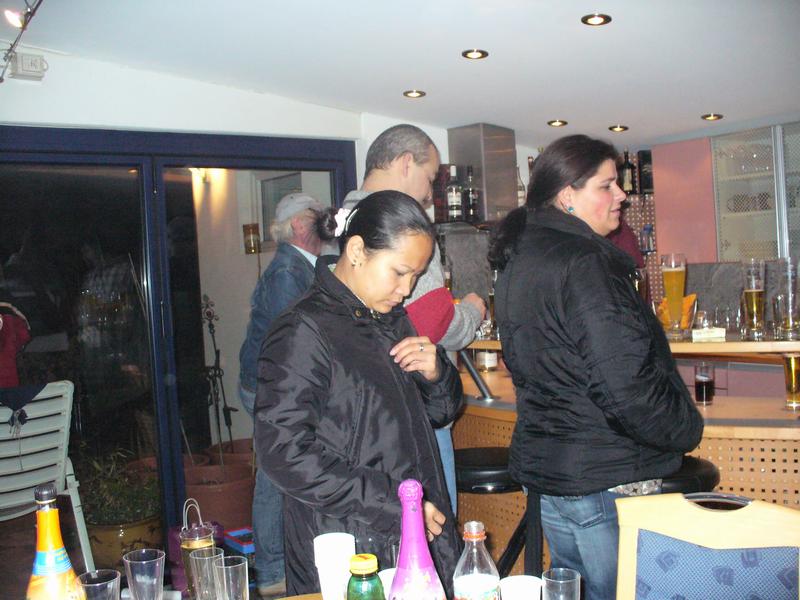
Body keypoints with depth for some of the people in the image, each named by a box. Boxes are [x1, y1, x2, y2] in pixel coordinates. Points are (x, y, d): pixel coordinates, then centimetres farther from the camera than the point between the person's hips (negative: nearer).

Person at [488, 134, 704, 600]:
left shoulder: (520, 260, 10)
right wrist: (688, 428, -6)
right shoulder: (582, 265, -20)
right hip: (607, 481, -9)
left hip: (543, 466, 10)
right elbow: (627, 386, -24)